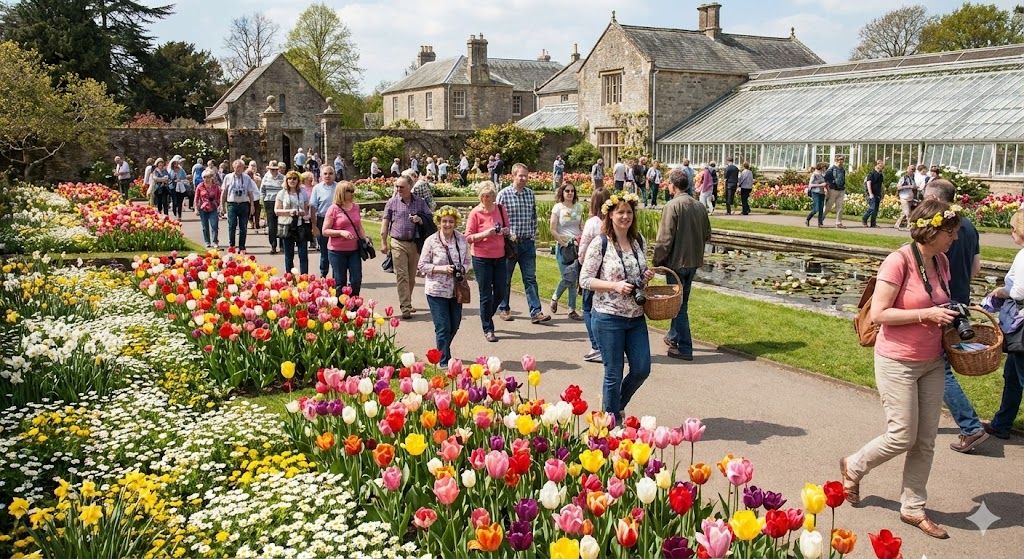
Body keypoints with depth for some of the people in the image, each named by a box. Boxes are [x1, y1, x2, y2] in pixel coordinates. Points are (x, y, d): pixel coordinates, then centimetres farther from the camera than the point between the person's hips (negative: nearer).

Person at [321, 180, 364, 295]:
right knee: (340, 283, 4)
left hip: (354, 250, 4)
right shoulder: (334, 209, -7)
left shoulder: (356, 207, 8)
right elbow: (325, 231, -8)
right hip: (337, 251, -4)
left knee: (356, 281, 3)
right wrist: (341, 232, -21)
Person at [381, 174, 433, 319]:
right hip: (398, 243, -2)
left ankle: (407, 303, 26)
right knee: (402, 276, -9)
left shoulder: (420, 202, 6)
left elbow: (430, 218, 11)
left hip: (415, 243, 2)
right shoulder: (392, 202, 2)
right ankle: (405, 308, -11)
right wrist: (383, 243, 2)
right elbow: (385, 222, 5)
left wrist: (420, 219, -11)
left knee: (411, 277, 10)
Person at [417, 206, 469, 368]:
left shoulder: (462, 240, 2)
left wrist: (462, 269, -9)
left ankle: (442, 352, 41)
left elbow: (467, 261, 13)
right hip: (437, 291, -4)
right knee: (443, 328, -4)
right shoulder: (431, 241, -8)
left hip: (456, 290, 5)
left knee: (454, 326, 16)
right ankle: (444, 362, 8)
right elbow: (422, 266, -6)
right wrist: (442, 269, -19)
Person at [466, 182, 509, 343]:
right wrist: (485, 234, -23)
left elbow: (507, 227, 17)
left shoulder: (500, 209, 5)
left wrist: (505, 231, -6)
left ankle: (487, 316, 36)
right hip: (482, 259, -4)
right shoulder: (475, 213, -8)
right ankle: (488, 330, 12)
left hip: (499, 257, 5)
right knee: (486, 295, 1)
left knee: (501, 292, 9)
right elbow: (468, 237, -8)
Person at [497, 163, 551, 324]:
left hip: (528, 243, 4)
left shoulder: (530, 194, 8)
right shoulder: (503, 194, -7)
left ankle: (536, 312, -1)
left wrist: (533, 236, 10)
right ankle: (503, 309, 23)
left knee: (530, 278, 1)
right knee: (505, 278, 10)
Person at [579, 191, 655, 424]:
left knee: (642, 369, 8)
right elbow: (585, 280, -10)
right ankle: (613, 420, 23)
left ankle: (616, 403, 34)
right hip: (609, 318, -6)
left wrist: (646, 276, -2)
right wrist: (615, 285, -21)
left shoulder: (639, 241, 7)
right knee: (614, 373, 4)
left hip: (636, 317, 6)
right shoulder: (600, 244, -11)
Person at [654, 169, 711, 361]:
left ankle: (684, 348, 4)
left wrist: (657, 261, -9)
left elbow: (664, 239, -19)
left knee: (678, 304, 1)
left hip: (676, 261, -7)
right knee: (681, 301, 21)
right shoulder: (699, 206, 4)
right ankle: (673, 336, 36)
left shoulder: (672, 206, -17)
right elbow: (707, 235, 12)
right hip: (694, 261, 7)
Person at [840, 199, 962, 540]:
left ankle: (913, 509, 23)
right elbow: (877, 314, -22)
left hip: (932, 363, 7)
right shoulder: (899, 262, -19)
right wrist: (926, 314, -24)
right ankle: (853, 466, 27)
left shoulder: (941, 262, 4)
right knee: (902, 437, -1)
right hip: (898, 364, -7)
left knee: (926, 441, 9)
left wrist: (953, 313, 0)